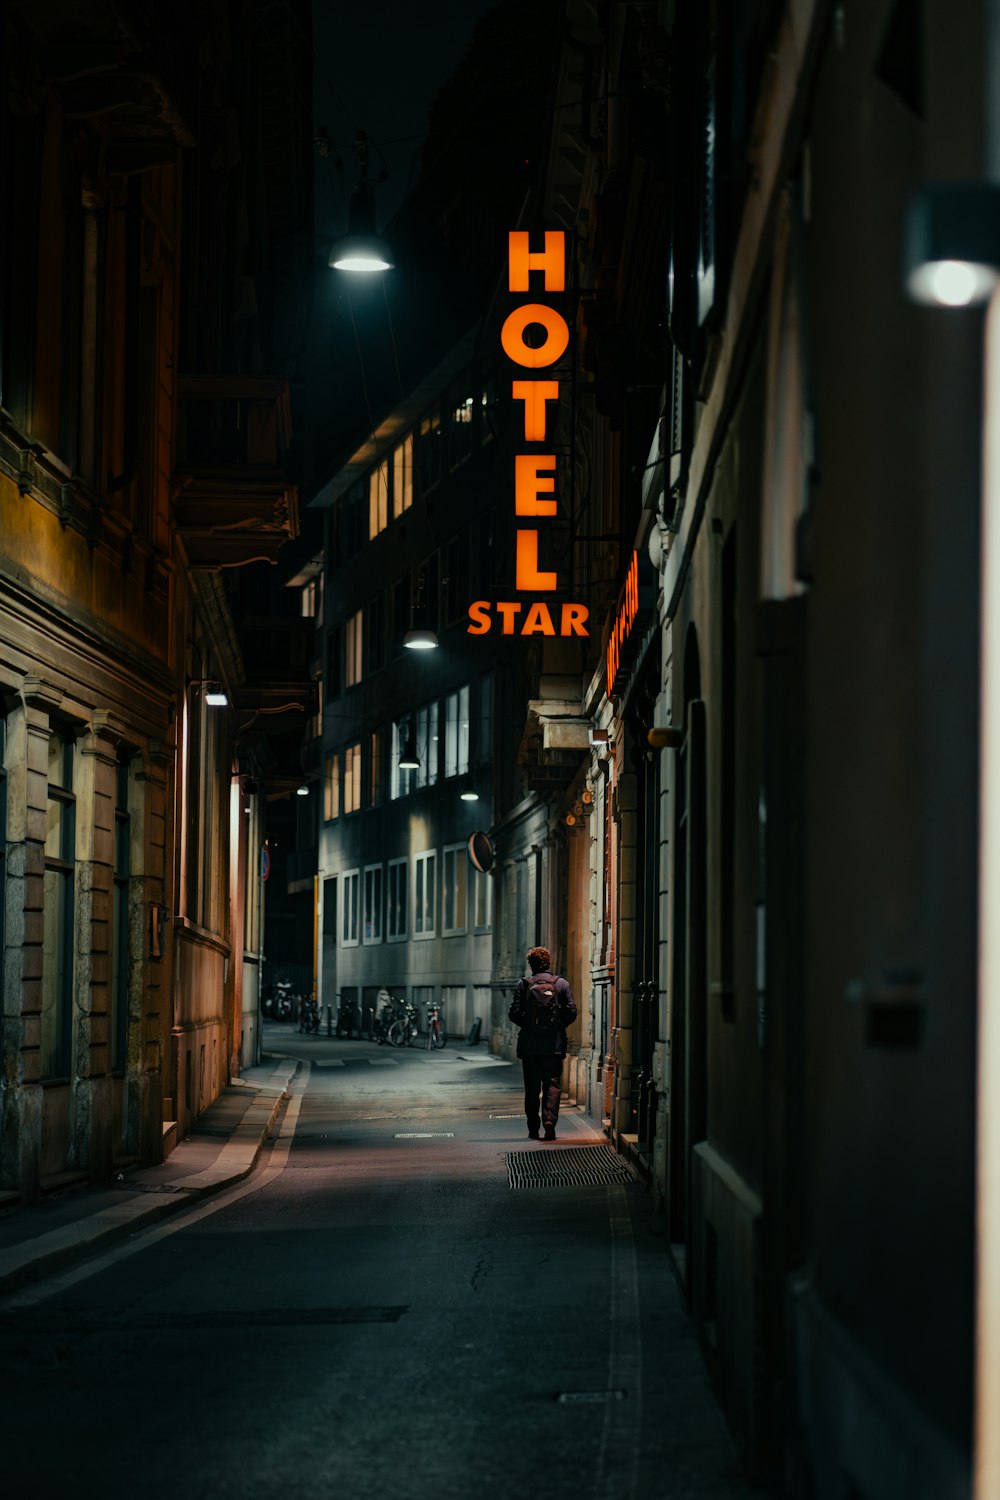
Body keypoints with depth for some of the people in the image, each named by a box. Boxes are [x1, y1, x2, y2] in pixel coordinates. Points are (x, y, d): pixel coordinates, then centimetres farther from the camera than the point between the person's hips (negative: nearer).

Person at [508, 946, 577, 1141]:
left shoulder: (524, 985, -2)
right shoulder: (561, 984, -1)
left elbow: (514, 1013, -5)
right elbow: (571, 1012, -3)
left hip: (529, 1044, 0)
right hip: (554, 1044, 0)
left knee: (532, 1088, 9)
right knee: (552, 1085, 2)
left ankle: (533, 1129, 12)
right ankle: (549, 1119, -18)